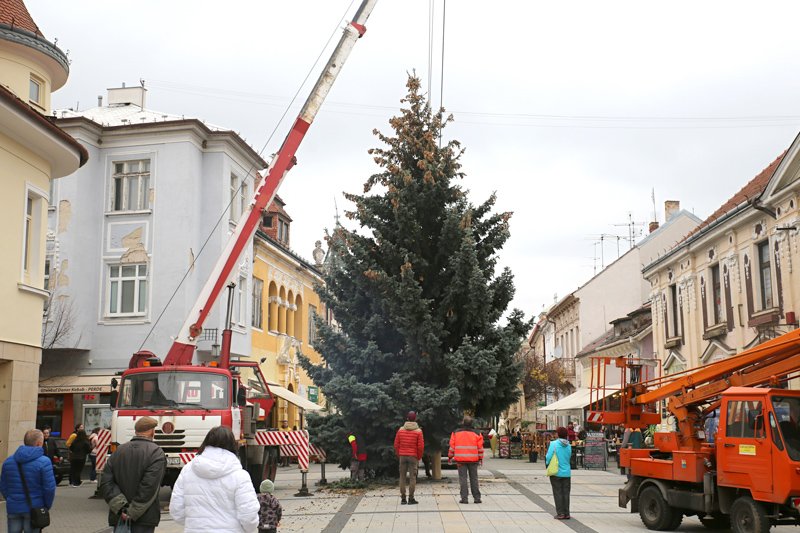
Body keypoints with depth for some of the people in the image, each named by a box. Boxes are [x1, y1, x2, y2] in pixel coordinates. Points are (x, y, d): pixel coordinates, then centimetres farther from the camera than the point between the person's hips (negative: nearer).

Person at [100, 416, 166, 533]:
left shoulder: (118, 451, 9)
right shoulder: (156, 452, -8)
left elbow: (105, 483, 0)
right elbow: (149, 486, -19)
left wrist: (121, 507, -9)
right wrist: (133, 512, -14)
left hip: (120, 518, 5)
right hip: (144, 519, -5)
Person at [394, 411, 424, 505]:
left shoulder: (400, 430, 1)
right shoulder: (418, 431, -6)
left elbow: (396, 444, 2)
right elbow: (421, 446, -8)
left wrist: (398, 455, 13)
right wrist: (419, 457, 5)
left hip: (402, 456, 2)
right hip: (413, 457, -2)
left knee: (402, 477, 8)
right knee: (412, 477, 2)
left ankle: (403, 498, 7)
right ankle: (411, 498, 0)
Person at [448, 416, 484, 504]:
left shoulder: (456, 433, 1)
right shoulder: (476, 433, 0)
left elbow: (452, 446, 3)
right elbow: (480, 448, 3)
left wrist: (450, 457, 14)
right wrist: (480, 458, 12)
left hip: (460, 460, -1)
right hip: (473, 460, 1)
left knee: (463, 479, 2)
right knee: (474, 479, 9)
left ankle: (464, 498, -2)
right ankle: (477, 498, 10)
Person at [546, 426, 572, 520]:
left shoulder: (553, 444, -11)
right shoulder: (568, 446, 1)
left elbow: (548, 457, -12)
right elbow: (569, 457, 9)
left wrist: (547, 463, 8)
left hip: (556, 473, -4)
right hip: (567, 473, 4)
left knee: (558, 493, 4)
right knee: (566, 493, 9)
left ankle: (560, 513, 3)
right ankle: (566, 513, 12)